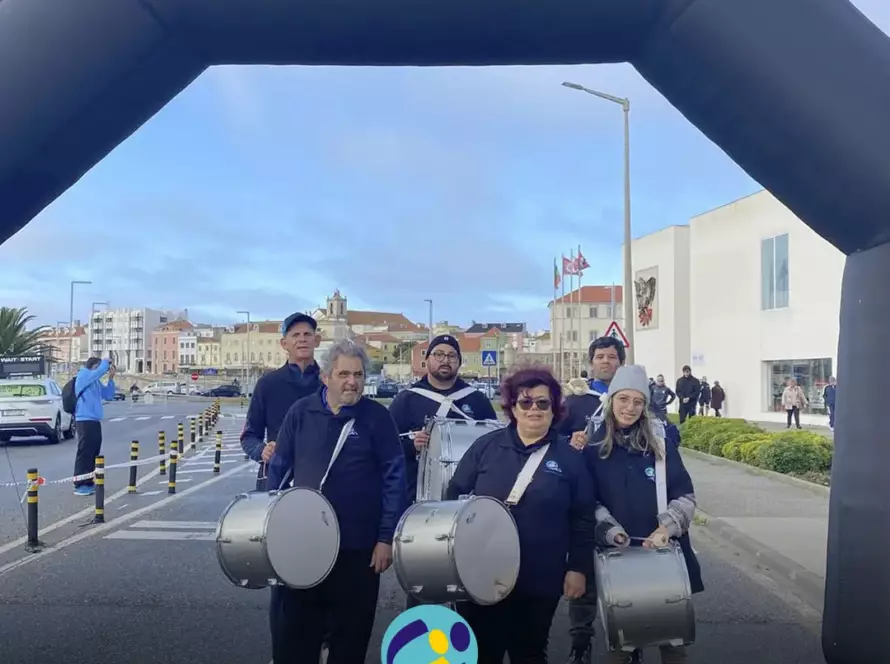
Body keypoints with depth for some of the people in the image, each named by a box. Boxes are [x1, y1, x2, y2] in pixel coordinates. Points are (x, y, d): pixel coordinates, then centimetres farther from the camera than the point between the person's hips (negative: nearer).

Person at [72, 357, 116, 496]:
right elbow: (101, 370, -23)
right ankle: (80, 486, -4)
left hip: (95, 421, 9)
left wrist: (111, 378, 7)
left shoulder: (96, 381, 17)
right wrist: (106, 362, -3)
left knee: (94, 454, 12)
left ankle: (88, 483, 19)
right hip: (85, 421, -9)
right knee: (84, 453, -8)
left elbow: (108, 396, 17)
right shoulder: (83, 376, -7)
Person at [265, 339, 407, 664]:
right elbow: (279, 471, 7)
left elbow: (394, 478, -6)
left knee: (350, 636, 13)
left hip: (359, 546, -2)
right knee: (292, 633, 12)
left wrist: (387, 537, -9)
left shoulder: (377, 416, -5)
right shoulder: (301, 412, 1)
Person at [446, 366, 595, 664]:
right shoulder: (486, 446, -1)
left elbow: (582, 520, 3)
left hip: (541, 581, 0)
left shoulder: (569, 458, 1)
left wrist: (579, 568, -1)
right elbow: (454, 496, 4)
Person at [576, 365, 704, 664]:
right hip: (616, 552, 0)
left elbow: (685, 495, -1)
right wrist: (610, 530, -13)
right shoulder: (594, 445, -1)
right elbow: (589, 501, 2)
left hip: (664, 550, 1)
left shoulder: (659, 440, 0)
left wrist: (666, 527, -16)